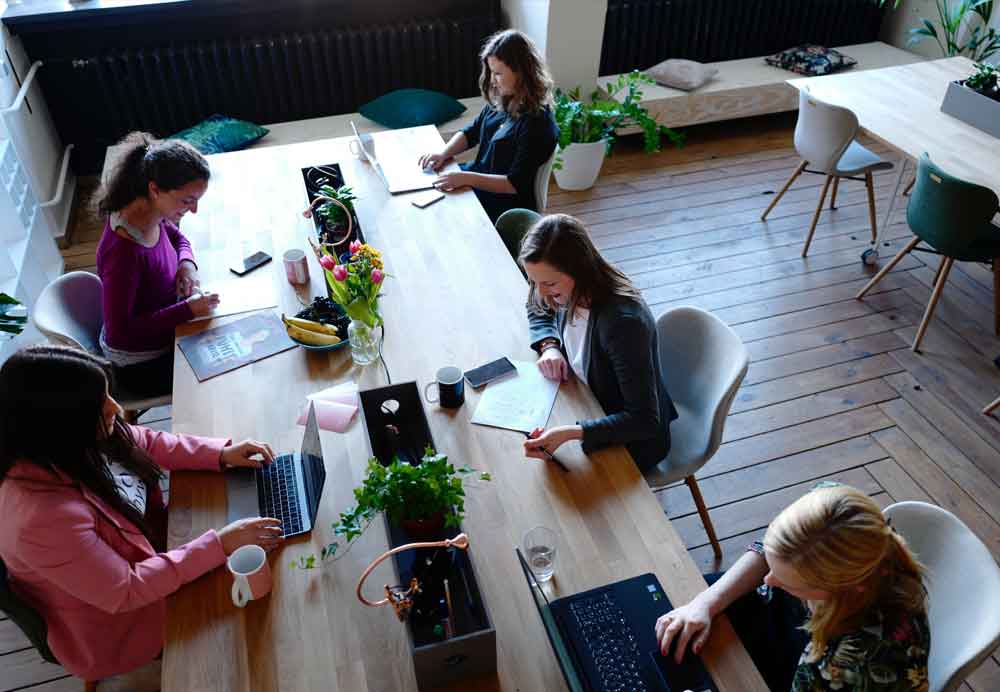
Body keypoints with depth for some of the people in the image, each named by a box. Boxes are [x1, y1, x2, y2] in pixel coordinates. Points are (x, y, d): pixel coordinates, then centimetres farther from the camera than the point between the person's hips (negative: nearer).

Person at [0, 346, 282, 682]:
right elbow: (126, 592, -31)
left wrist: (222, 454, -11)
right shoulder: (45, 517, -40)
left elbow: (147, 443, 1)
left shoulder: (71, 442, -18)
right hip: (114, 622, -6)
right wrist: (220, 545, -32)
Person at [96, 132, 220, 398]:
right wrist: (187, 310, -30)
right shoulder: (124, 251, -35)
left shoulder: (151, 213, -12)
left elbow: (177, 237, 12)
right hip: (141, 364, -7)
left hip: (162, 330, 7)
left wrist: (187, 263, -9)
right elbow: (119, 332, -29)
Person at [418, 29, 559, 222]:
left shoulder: (537, 123, -24)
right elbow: (471, 133, 11)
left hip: (505, 204, -8)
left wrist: (467, 178, -31)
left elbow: (515, 184, -26)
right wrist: (443, 153, -7)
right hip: (478, 178, 8)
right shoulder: (501, 101, 0)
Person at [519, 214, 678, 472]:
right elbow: (538, 310, 11)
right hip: (593, 408, 7)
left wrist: (571, 433, -44)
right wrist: (549, 345, -10)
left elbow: (645, 421, -33)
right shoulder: (571, 292, -15)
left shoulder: (623, 322, -37)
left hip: (635, 439, -7)